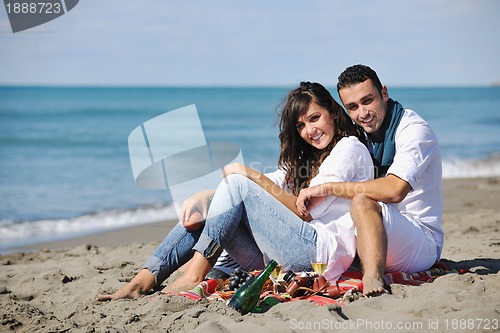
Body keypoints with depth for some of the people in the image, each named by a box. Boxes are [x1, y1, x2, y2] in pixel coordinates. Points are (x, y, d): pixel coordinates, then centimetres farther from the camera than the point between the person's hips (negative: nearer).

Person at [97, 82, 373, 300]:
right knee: (202, 213, 0)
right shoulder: (305, 159, 28)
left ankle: (195, 274, -23)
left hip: (325, 250, -8)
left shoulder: (350, 148, 2)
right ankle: (143, 281, -13)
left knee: (237, 185, -16)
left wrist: (254, 176, -10)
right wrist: (204, 197, -3)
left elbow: (307, 211, -9)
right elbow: (267, 189, 13)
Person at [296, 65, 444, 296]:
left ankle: (372, 282, -53)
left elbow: (394, 190, -31)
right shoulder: (361, 135, 12)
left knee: (363, 202, -35)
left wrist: (329, 188, -28)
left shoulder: (414, 130, -13)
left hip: (422, 244, -8)